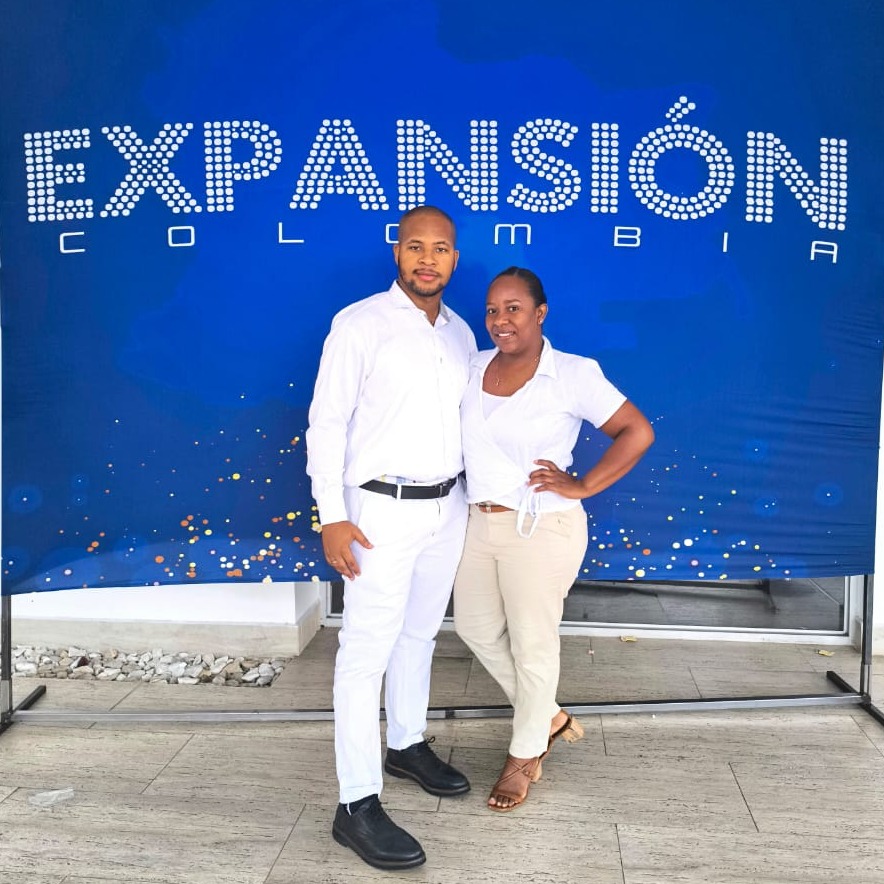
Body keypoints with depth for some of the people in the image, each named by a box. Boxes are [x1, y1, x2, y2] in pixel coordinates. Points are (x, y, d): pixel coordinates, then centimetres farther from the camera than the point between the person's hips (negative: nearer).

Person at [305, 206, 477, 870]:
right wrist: (332, 516, -16)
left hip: (448, 507, 6)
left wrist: (473, 495, 15)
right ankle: (358, 805, 4)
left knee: (419, 634, 19)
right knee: (367, 649, -4)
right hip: (383, 509, -6)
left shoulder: (461, 333, 9)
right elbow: (327, 423, -11)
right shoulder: (360, 325, -10)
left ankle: (407, 745, 37)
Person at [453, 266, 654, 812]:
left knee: (532, 644, 6)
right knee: (476, 627, 18)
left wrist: (582, 487, -15)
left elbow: (638, 432, -13)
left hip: (541, 531, -7)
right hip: (479, 523, 7)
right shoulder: (476, 367, 4)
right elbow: (464, 434, 19)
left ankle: (525, 757, 29)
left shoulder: (573, 375, -13)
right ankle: (549, 717, 40)